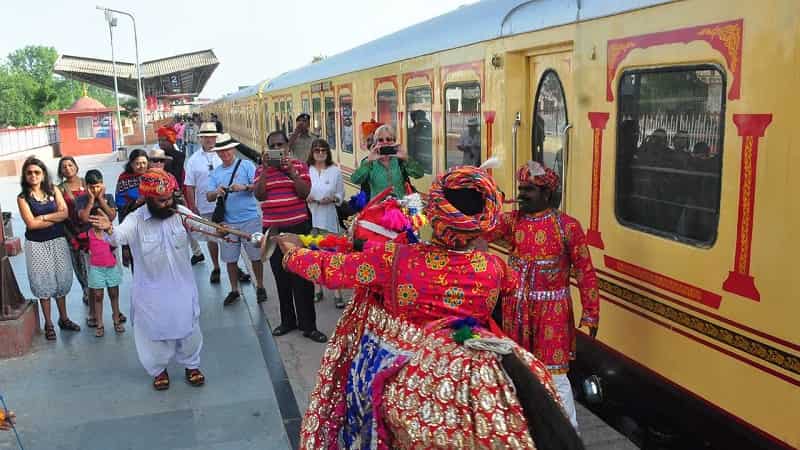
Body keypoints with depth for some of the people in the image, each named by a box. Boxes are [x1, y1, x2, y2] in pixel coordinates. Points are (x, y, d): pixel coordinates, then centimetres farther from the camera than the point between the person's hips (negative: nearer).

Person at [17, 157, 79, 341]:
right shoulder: (23, 197, -5)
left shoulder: (54, 190, 2)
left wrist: (42, 217, -15)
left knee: (61, 280, 10)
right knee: (44, 283, 4)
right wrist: (55, 218, -11)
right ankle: (48, 324, 14)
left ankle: (63, 318, 24)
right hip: (37, 245, -2)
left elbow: (64, 213, -7)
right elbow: (31, 224, -14)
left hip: (58, 241, 2)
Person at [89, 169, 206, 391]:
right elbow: (119, 237, -29)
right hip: (151, 290, -1)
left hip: (181, 287, 1)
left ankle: (191, 365, 37)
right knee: (153, 330, 13)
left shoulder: (181, 213, -9)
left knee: (187, 328, 14)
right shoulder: (136, 219, -14)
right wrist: (110, 230, -53)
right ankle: (159, 369, 36)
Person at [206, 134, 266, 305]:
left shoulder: (246, 165, 0)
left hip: (250, 219, -3)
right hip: (228, 222, 4)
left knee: (255, 256, 4)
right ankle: (234, 290, 24)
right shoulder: (215, 173, 12)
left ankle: (260, 287, 21)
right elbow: (208, 196, 6)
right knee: (230, 258, 9)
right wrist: (216, 192, -15)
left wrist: (244, 187, -24)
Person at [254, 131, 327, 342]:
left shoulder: (299, 165, 2)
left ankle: (308, 325, 4)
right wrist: (266, 170, -12)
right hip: (272, 228, 2)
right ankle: (287, 320, 23)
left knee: (302, 276, -4)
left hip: (298, 226, -2)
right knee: (281, 277, 9)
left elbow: (305, 192, -8)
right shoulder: (261, 169, 8)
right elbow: (259, 195, -5)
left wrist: (291, 171, -17)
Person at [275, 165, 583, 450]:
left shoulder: (394, 259, -18)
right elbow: (513, 283, 16)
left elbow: (329, 269, -5)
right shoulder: (494, 267, -9)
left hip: (414, 384, -2)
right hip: (475, 376, 2)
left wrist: (292, 250, 14)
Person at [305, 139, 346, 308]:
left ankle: (338, 294, 4)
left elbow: (341, 195, 8)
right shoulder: (306, 170, 2)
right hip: (311, 217, 1)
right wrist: (306, 197, -13)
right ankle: (317, 290, 24)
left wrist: (333, 199, -11)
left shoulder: (335, 171, 3)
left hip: (329, 218, -1)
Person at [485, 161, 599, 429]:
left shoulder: (568, 226, -9)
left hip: (552, 311, -4)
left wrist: (591, 314, -9)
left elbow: (585, 273, -8)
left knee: (555, 374, 0)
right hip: (516, 309, 4)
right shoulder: (511, 221, 1)